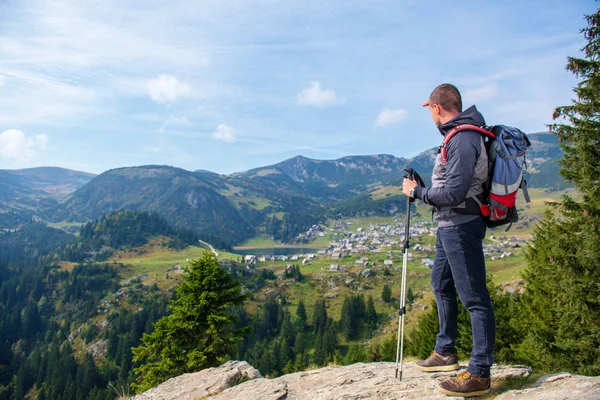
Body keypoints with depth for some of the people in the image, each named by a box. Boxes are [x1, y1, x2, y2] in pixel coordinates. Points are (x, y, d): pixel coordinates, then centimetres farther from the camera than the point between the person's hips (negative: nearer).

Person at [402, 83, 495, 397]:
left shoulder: (463, 140, -20)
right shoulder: (459, 134, 12)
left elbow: (453, 194, -25)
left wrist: (416, 191, -12)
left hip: (460, 226, -11)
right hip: (448, 226, 11)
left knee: (474, 297, -5)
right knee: (442, 286, 21)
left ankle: (479, 374, 4)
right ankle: (445, 352, 35)